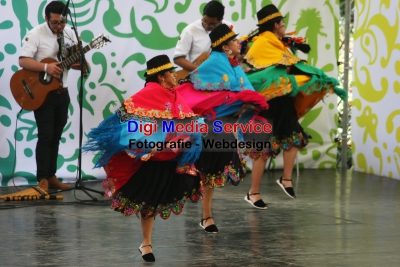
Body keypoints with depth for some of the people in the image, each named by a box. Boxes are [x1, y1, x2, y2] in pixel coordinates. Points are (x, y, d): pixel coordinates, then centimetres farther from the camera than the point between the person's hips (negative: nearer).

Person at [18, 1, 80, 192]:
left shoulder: (69, 34, 5)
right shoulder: (36, 34, -14)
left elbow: (73, 61, 9)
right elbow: (23, 61, -20)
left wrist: (82, 64, -14)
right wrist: (46, 67, -31)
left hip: (62, 93, 6)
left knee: (56, 137, 11)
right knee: (45, 136, -9)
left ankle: (51, 176, 18)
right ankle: (42, 179, -5)